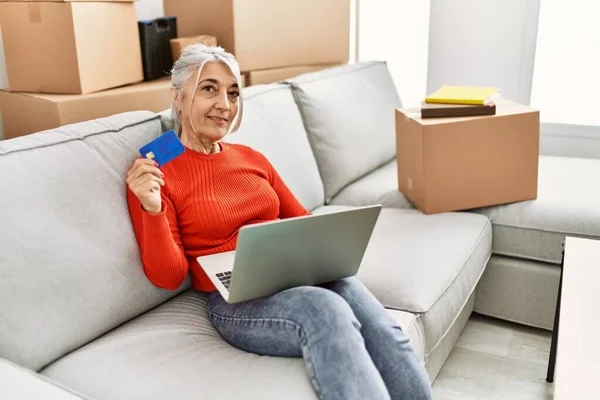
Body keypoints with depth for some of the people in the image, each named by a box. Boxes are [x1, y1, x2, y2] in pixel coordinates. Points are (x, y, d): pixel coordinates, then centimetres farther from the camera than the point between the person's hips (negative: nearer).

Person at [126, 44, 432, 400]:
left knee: (382, 329, -26)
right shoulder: (155, 174, 1)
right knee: (325, 309, -35)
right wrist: (152, 209, -18)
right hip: (236, 300, -4)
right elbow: (168, 276, -2)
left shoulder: (252, 158, 17)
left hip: (302, 275, 5)